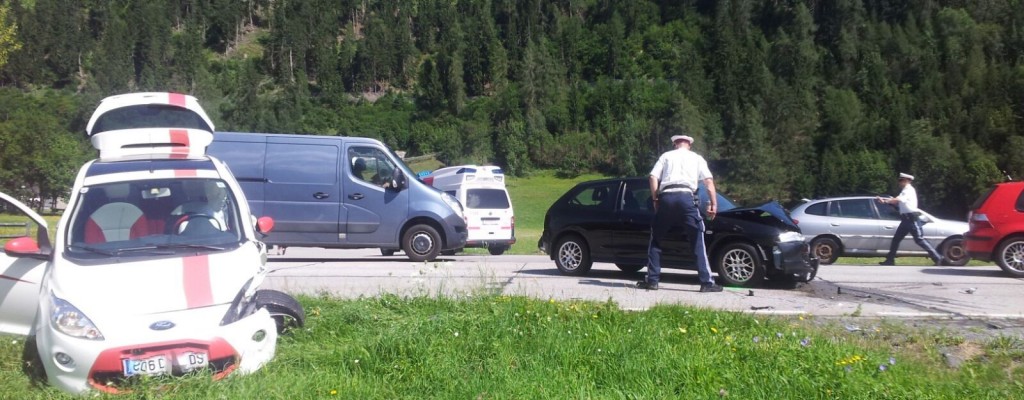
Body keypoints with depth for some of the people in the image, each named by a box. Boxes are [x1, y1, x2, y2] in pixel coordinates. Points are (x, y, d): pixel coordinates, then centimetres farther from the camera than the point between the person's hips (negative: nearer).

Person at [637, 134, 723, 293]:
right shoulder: (696, 158, 20)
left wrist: (655, 199, 13)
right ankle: (707, 282, -1)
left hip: (666, 196, 1)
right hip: (686, 196, -1)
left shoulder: (666, 156, 21)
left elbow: (653, 178, 8)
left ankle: (652, 280, 12)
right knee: (698, 240, 4)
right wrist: (714, 204, 6)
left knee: (656, 239, 14)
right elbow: (709, 181, 8)